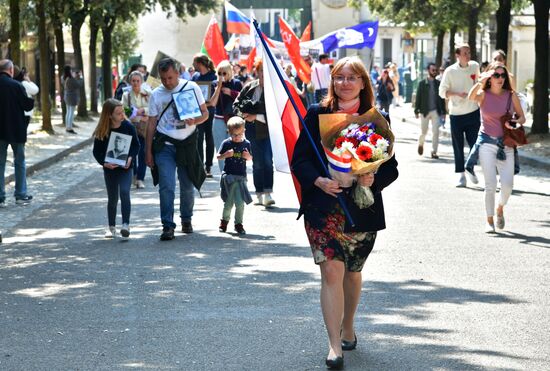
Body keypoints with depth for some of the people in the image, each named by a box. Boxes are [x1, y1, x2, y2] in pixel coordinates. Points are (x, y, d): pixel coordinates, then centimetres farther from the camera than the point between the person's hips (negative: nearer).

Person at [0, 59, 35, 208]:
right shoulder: (16, 86, -15)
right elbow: (28, 106, -10)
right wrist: (31, 98, 10)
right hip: (16, 130, -3)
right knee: (19, 162, 12)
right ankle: (21, 195, 15)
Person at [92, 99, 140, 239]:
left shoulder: (128, 127, -6)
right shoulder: (101, 132, -8)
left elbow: (136, 145, 2)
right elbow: (97, 151, -2)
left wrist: (130, 157, -14)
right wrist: (104, 162, -19)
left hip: (125, 168, -1)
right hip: (110, 168, 1)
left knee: (124, 192, -20)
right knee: (112, 198, 10)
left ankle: (126, 224, -19)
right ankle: (111, 227, 25)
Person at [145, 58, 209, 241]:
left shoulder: (191, 87, 0)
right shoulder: (156, 94, 3)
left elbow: (205, 113, 5)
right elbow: (151, 123, 6)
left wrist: (194, 121, -18)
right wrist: (148, 151, 4)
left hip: (187, 143, 1)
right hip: (164, 144, -1)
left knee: (187, 185, 11)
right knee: (166, 186, -11)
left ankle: (186, 219, 31)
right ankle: (167, 226, -10)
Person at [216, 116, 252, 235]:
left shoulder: (246, 144, 5)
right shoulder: (226, 143, -3)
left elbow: (250, 159, 16)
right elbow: (218, 156, 3)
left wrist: (248, 156, -7)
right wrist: (226, 154, -16)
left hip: (241, 177, 2)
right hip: (228, 175, -2)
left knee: (240, 203, -2)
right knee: (229, 202, 1)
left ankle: (238, 224, 13)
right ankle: (224, 220, 25)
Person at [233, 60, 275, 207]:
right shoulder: (249, 87, 6)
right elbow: (236, 104, 12)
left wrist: (256, 116, -14)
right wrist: (243, 114, -7)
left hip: (268, 130, -4)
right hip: (253, 131, 4)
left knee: (267, 160, -13)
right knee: (257, 163, 9)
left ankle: (267, 194, -14)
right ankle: (259, 195, 16)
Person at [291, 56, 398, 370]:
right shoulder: (317, 114, 2)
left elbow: (391, 167, 3)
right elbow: (300, 159, 0)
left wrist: (373, 180, -18)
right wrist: (319, 181, -18)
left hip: (362, 210, 2)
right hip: (323, 206, -1)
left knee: (352, 272, 16)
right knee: (332, 271, -12)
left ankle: (348, 329, 39)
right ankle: (335, 346, -11)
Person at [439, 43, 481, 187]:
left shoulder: (475, 66, 1)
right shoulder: (450, 71, -8)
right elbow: (442, 91, -6)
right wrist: (457, 93, -21)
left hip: (473, 112, 2)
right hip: (456, 114, -2)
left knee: (474, 143, 2)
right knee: (458, 146, 2)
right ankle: (461, 175, 9)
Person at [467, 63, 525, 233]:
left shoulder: (511, 96, 3)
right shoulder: (484, 94, -2)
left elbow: (522, 117, 10)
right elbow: (471, 97, -25)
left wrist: (515, 122, -11)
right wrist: (481, 81, -30)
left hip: (506, 144, 2)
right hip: (487, 143, -2)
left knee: (507, 185, -5)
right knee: (490, 184, -8)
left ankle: (500, 209, 27)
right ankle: (489, 220, 8)